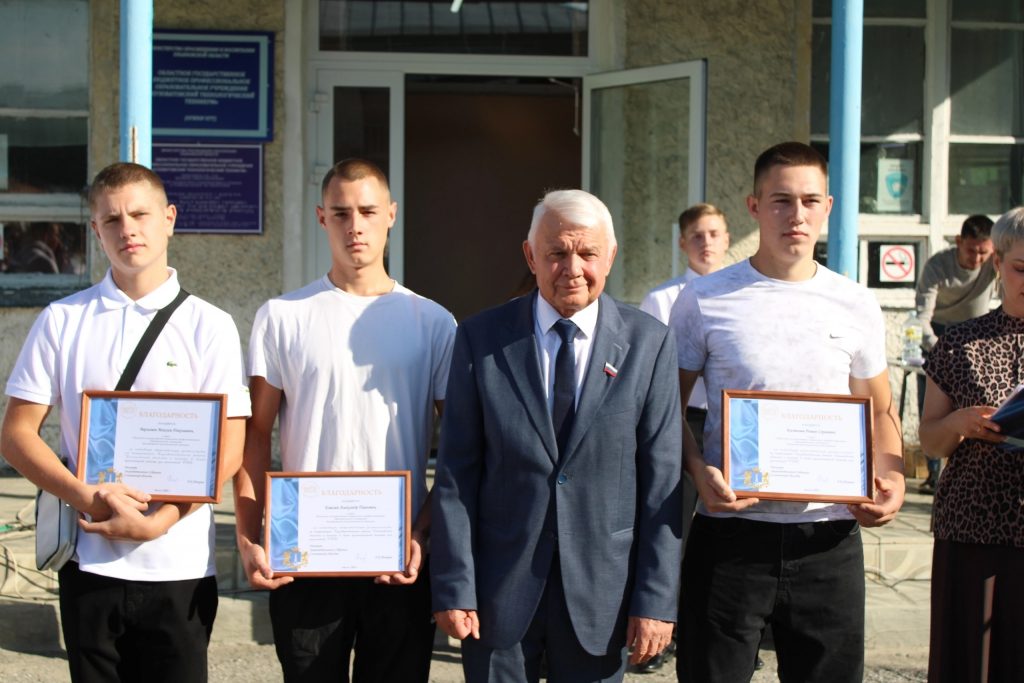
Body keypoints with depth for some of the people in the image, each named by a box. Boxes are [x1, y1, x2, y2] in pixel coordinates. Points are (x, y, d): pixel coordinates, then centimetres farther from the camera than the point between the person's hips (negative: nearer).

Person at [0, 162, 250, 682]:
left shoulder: (209, 326, 0)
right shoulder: (63, 320, 4)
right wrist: (87, 498, -12)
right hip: (89, 562, 1)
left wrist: (159, 521, -14)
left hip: (179, 566, -1)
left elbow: (229, 448, -2)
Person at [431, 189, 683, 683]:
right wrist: (453, 587, -6)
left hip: (600, 590, 0)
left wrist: (656, 600, -6)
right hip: (499, 589, 0)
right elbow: (456, 473, -2)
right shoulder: (481, 339, -1)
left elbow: (661, 481, -3)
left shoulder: (649, 343, -2)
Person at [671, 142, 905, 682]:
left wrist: (892, 478, -3)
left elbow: (880, 409, 16)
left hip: (829, 539, 2)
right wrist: (699, 471, -15)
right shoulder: (704, 300, -1)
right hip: (730, 531, -2)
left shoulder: (857, 306, 6)